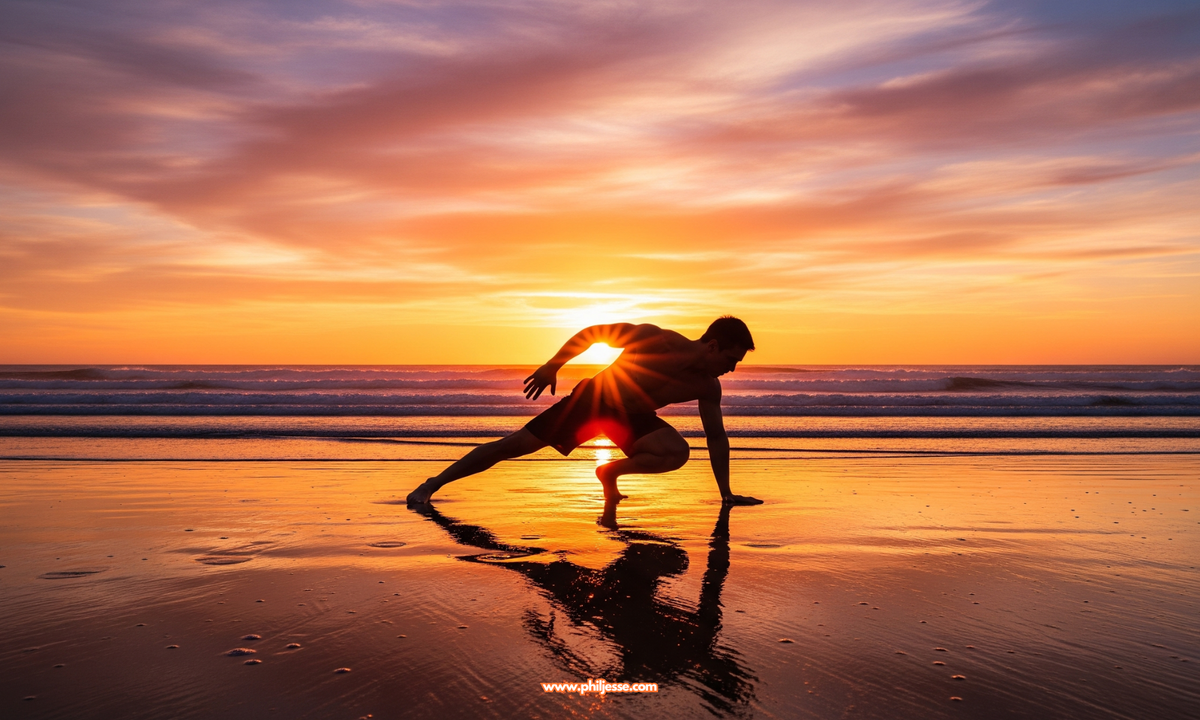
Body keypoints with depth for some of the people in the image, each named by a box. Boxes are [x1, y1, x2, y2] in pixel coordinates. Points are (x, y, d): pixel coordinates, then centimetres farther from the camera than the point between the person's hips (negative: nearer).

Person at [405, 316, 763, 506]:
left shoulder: (707, 387, -12)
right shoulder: (654, 338, -26)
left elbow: (716, 436, -1)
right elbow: (593, 332, -17)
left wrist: (726, 493, -4)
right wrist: (553, 366, -19)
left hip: (632, 418, 4)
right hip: (592, 398, -4)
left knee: (678, 453, -23)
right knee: (513, 445, -7)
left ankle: (611, 471, 1)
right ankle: (433, 484, 7)